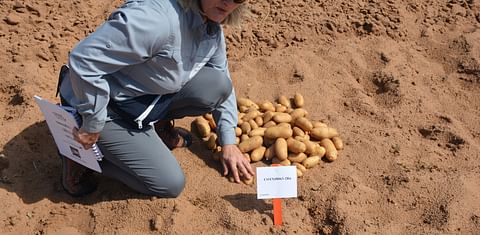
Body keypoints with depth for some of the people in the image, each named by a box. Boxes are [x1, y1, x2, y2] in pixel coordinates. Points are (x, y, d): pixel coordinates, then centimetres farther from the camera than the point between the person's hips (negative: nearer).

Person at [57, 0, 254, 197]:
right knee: (171, 185, -6)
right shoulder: (157, 18, -34)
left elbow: (222, 83, 9)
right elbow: (85, 58, -35)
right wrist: (92, 127, -24)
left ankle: (155, 126, 13)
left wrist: (228, 141, 6)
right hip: (107, 110, -7)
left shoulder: (213, 28, -5)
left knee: (218, 85, -8)